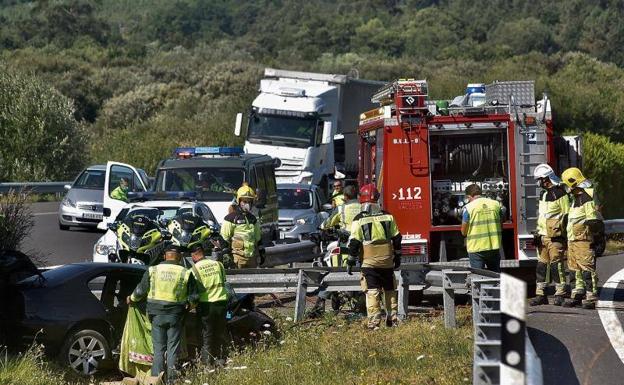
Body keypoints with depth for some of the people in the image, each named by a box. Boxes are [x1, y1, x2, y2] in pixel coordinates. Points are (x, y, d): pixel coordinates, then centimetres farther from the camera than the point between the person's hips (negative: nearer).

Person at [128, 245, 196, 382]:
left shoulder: (152, 271, -2)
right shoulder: (186, 273, -4)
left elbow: (140, 291, 3)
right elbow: (193, 298, -1)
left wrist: (131, 299, 23)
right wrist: (188, 305, 20)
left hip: (157, 316, 1)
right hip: (176, 316, -1)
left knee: (159, 348, 9)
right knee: (173, 348, 6)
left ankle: (157, 377, 7)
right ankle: (172, 378, 2)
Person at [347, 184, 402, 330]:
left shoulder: (359, 219, -7)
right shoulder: (387, 216, 3)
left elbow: (354, 243, -8)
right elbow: (396, 238, 8)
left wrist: (351, 262, 0)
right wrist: (397, 257, 19)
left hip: (369, 262, -3)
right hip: (387, 262, 3)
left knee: (372, 292, -3)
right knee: (390, 291, 15)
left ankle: (374, 322, -10)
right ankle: (393, 319, 19)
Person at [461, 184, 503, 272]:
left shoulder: (469, 208, -8)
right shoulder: (496, 204, 4)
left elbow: (463, 232, -4)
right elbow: (501, 226, 12)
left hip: (476, 248, -4)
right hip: (494, 247, 4)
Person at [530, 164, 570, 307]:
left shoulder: (560, 193, -9)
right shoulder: (543, 194, 17)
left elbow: (566, 216, -10)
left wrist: (565, 235, -13)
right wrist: (537, 232, 18)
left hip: (555, 236, -8)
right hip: (543, 236, 8)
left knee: (556, 265, -7)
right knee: (542, 264, 7)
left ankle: (560, 295, -1)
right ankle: (540, 294, 11)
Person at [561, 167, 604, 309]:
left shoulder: (587, 199, -14)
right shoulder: (575, 199, 17)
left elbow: (595, 222, -17)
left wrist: (599, 240, -19)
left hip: (584, 241, -10)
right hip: (573, 241, 10)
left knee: (588, 269, -9)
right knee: (575, 269, 15)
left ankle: (591, 298, -9)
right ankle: (578, 295, 23)